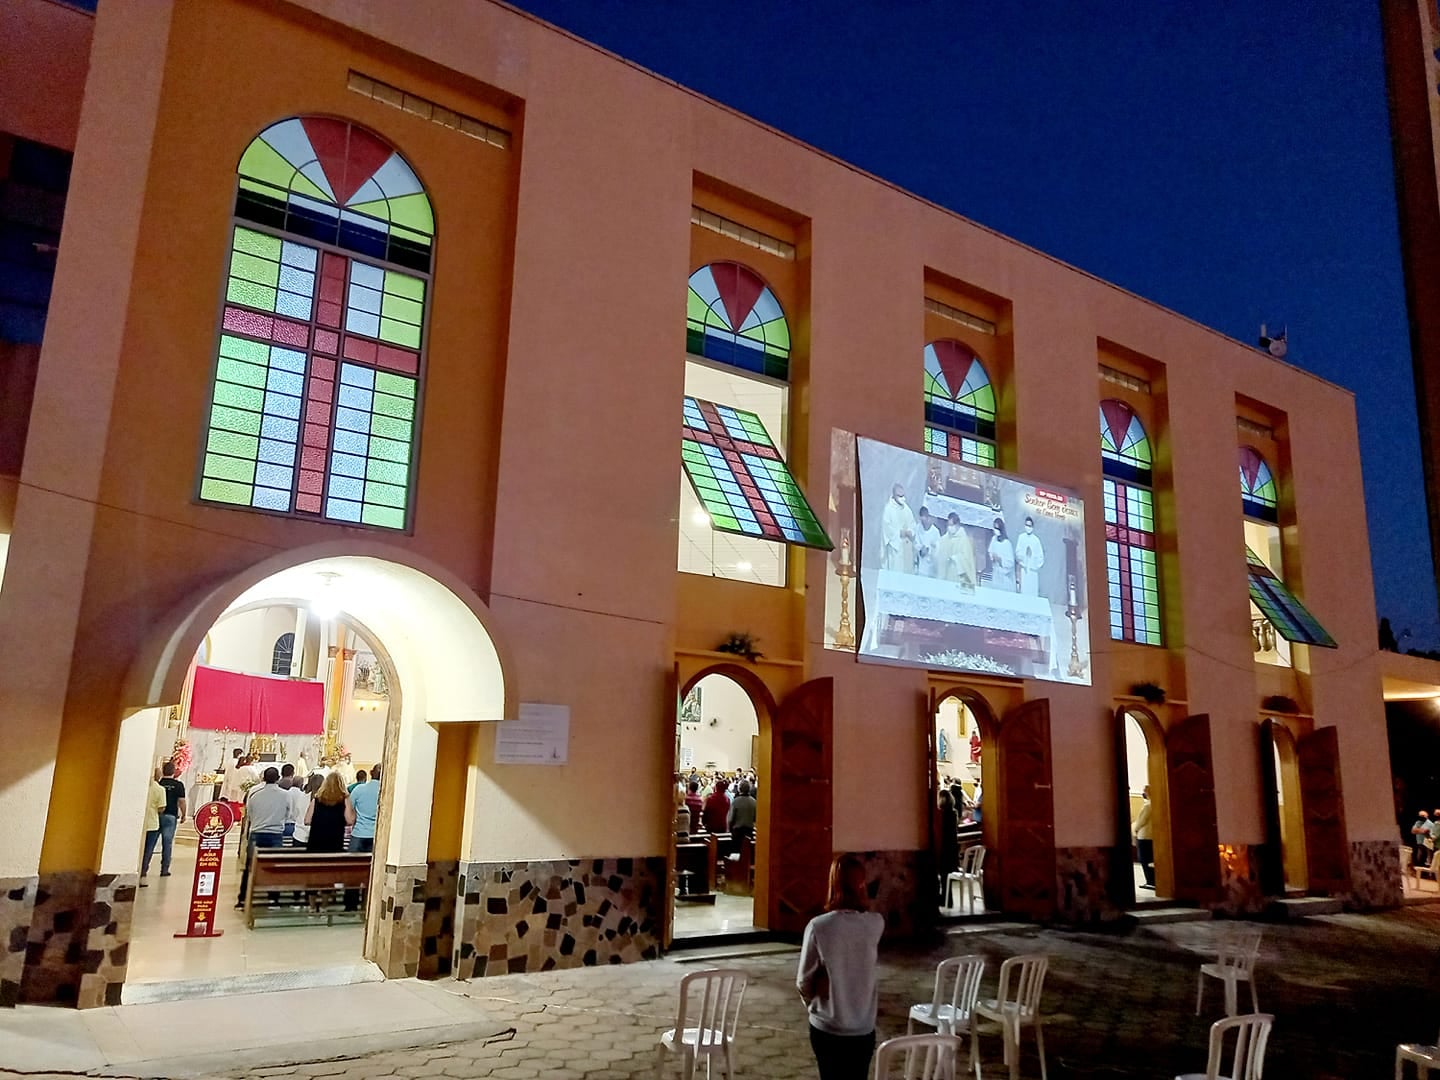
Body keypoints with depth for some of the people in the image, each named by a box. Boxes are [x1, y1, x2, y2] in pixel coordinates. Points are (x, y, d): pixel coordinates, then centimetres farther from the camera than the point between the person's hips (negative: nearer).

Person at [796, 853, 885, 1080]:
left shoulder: (819, 926, -18)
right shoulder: (876, 924, -11)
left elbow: (804, 981, -8)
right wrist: (861, 898, 3)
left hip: (827, 1027, -2)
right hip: (863, 1028, 2)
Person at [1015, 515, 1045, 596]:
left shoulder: (1036, 539, 6)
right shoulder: (1021, 537, 5)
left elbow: (1041, 556, 7)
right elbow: (1017, 552, 0)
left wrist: (1037, 565, -7)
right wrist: (1022, 562, -14)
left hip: (1033, 570, 1)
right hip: (1024, 569, -1)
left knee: (1034, 591, -2)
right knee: (1024, 590, -5)